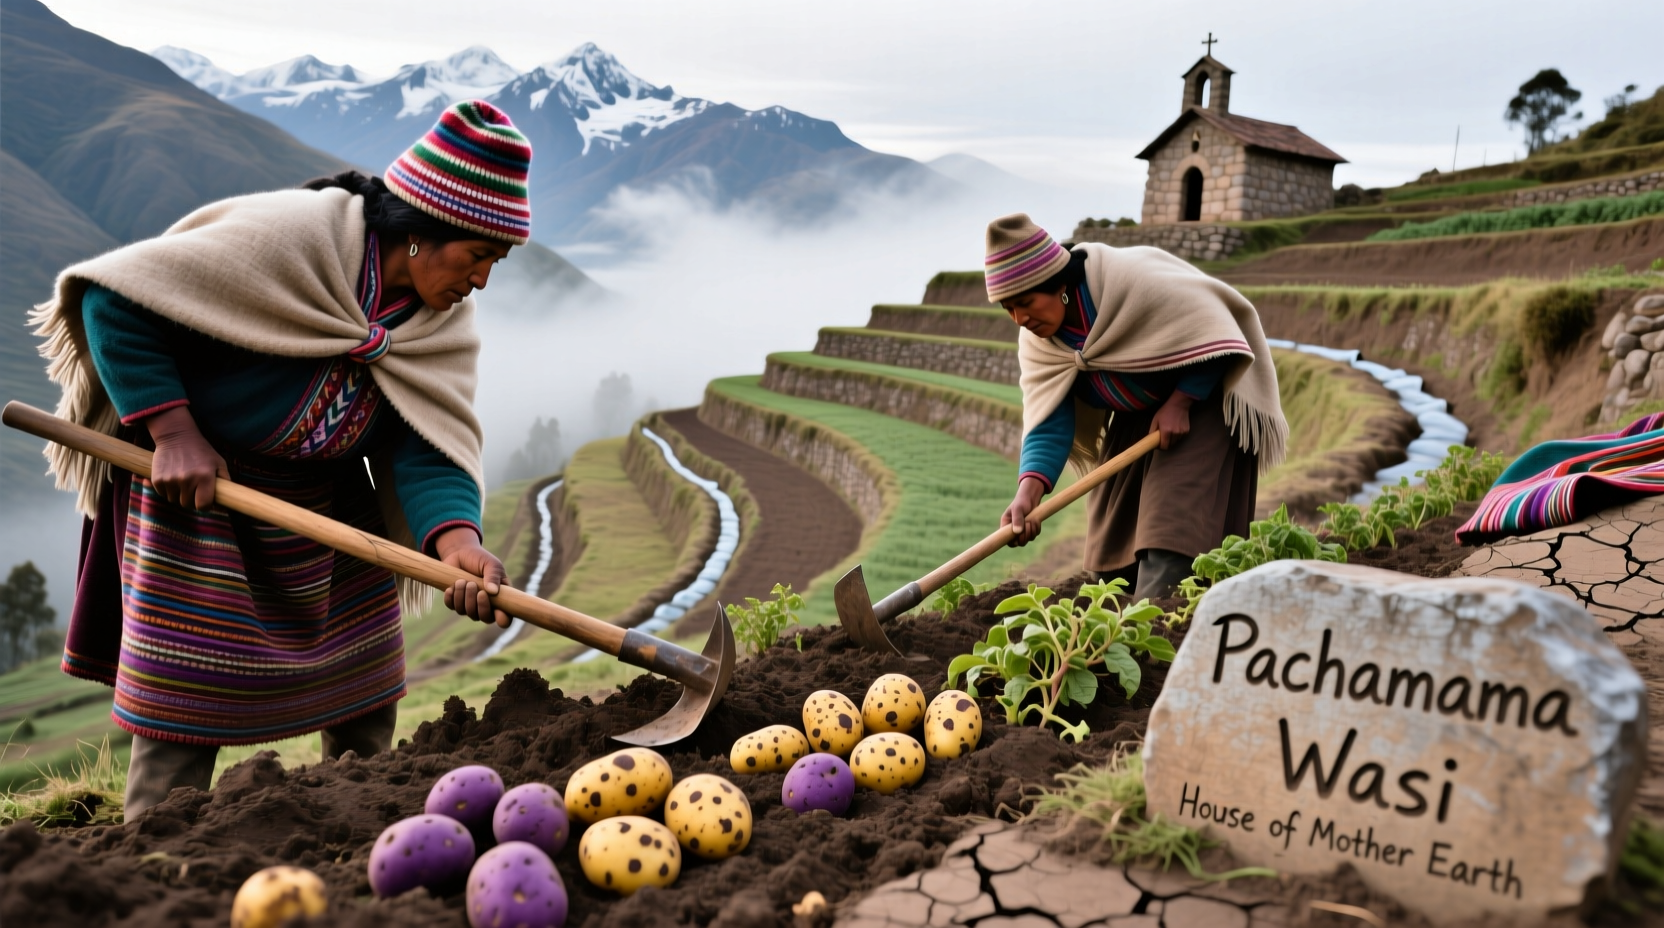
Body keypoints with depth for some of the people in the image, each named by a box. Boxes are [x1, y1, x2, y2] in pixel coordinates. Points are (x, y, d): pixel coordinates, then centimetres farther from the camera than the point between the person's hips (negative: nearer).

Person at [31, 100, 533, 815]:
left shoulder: (446, 319, -9)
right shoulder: (286, 235, -27)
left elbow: (427, 446, -17)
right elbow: (116, 295, -23)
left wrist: (456, 539, -36)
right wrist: (173, 430, -27)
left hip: (332, 501, 6)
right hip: (197, 484, -6)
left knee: (365, 683, 11)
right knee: (189, 691, -4)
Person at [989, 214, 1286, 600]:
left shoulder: (1133, 278, -32)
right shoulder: (1037, 342, -13)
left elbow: (1209, 324, -24)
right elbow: (1048, 424, -20)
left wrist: (1179, 403, -26)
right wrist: (1027, 494, -35)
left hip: (1201, 399, -7)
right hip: (1136, 416, 7)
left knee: (1171, 523, -19)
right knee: (1114, 528, 6)